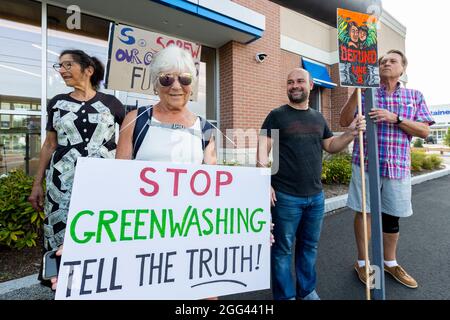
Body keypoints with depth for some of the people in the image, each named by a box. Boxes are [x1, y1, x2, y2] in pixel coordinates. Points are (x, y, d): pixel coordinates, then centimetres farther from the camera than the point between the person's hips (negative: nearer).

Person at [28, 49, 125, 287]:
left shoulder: (111, 103, 3)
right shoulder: (57, 103, 10)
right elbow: (49, 145, 13)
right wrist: (37, 183, 10)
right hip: (64, 181, 3)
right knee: (63, 234, 5)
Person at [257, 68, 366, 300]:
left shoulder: (318, 118, 12)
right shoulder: (277, 115, -4)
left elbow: (331, 146, 17)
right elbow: (263, 148, -10)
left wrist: (351, 133, 0)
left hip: (316, 196, 6)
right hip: (286, 196, -5)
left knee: (309, 246, 20)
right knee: (283, 249, 8)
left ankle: (307, 291, 40)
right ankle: (285, 296, 29)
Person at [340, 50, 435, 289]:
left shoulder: (414, 96, 11)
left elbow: (424, 131, 3)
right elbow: (344, 121, -6)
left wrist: (395, 118, -13)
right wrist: (356, 91, -13)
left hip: (398, 166, 3)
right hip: (366, 163, -2)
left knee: (392, 216, 13)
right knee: (363, 212, 5)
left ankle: (390, 262, 33)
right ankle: (362, 262, 21)